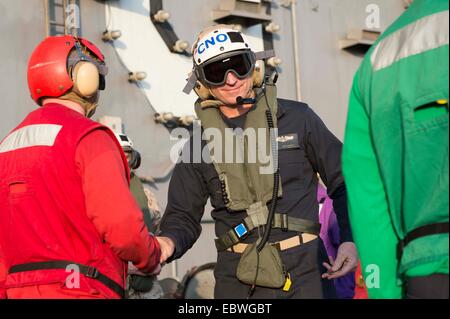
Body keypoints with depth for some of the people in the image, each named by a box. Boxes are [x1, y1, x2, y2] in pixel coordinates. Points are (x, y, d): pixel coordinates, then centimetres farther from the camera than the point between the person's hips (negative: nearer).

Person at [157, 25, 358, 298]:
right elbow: (183, 217, 11)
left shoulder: (297, 118, 3)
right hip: (238, 278, 1)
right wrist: (168, 243, -11)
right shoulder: (200, 145, 8)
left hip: (304, 269, -1)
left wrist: (351, 239, -4)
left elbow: (342, 181, 8)